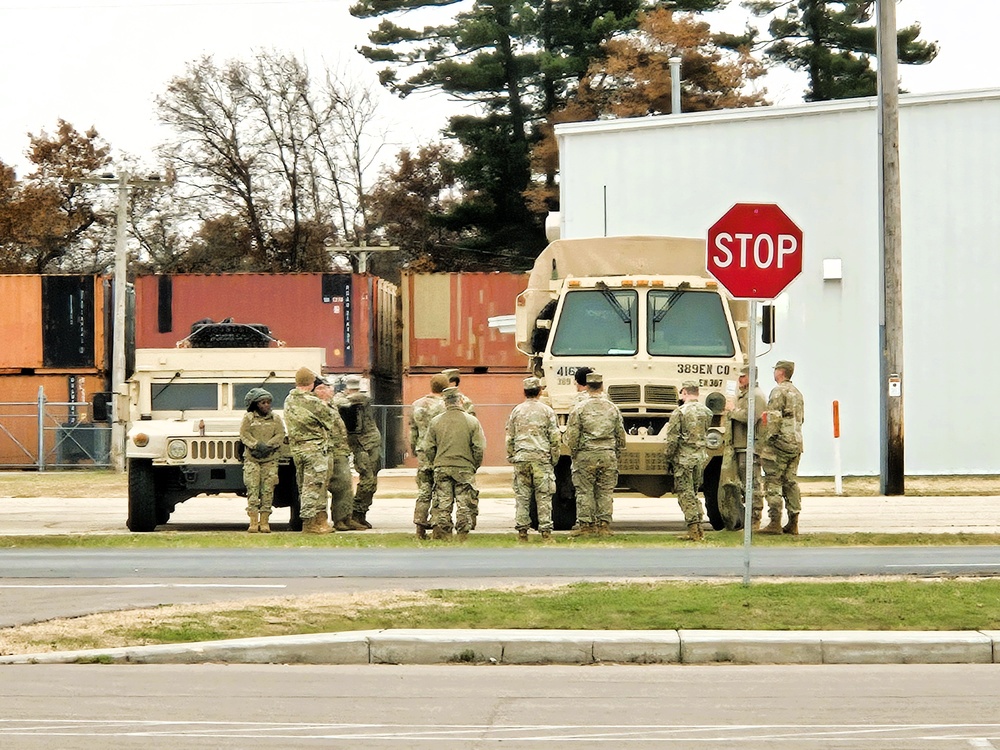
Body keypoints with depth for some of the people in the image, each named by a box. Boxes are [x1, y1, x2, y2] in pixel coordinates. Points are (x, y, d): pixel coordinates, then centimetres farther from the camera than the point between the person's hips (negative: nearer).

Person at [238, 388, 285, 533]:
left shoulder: (275, 418, 12)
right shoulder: (248, 417, 8)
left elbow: (280, 436, 3)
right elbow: (244, 434, -2)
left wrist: (267, 447, -11)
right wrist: (257, 445, -15)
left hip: (270, 459, 1)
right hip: (251, 459, -1)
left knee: (267, 490, -4)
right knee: (252, 489, -8)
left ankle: (264, 522, -3)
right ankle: (253, 523, -9)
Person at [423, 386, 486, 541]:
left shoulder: (435, 422, 0)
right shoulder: (472, 421, -4)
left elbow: (428, 448, 3)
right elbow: (479, 448, -5)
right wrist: (474, 466, 9)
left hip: (442, 469, 1)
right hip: (465, 470, -1)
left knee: (442, 504, 6)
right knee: (464, 504, 5)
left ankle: (441, 532, 4)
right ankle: (463, 534, 4)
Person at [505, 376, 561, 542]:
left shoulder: (516, 411, 7)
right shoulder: (547, 411, 2)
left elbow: (510, 438, 9)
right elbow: (554, 438, 0)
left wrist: (511, 457, 16)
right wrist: (554, 459, 8)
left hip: (521, 458, 2)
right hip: (542, 458, -2)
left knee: (522, 496, 4)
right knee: (543, 496, 0)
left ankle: (522, 531, 2)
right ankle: (545, 531, -3)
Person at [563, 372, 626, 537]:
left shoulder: (579, 408, -5)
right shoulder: (612, 408, 6)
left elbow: (571, 436, -6)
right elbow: (621, 436, 11)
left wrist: (573, 452, 11)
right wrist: (616, 454, 22)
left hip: (585, 456, -3)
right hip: (608, 455, 3)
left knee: (584, 492, 2)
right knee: (605, 491, 6)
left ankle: (586, 525, 2)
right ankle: (604, 525, 5)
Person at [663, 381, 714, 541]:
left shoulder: (679, 412, -11)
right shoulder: (706, 412, 5)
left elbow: (672, 439, -12)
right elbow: (706, 434, 12)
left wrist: (668, 456, 0)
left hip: (684, 458, -5)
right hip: (701, 457, 5)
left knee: (686, 494, -1)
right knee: (694, 493, 17)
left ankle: (694, 529, -9)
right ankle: (698, 528, 15)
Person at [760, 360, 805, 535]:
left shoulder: (779, 391, -10)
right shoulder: (797, 393, 18)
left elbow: (773, 418, -17)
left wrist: (769, 440, -14)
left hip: (780, 443, -8)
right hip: (796, 444, 8)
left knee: (773, 483, -7)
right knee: (791, 483, 9)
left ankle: (775, 523, -11)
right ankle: (793, 523, 8)